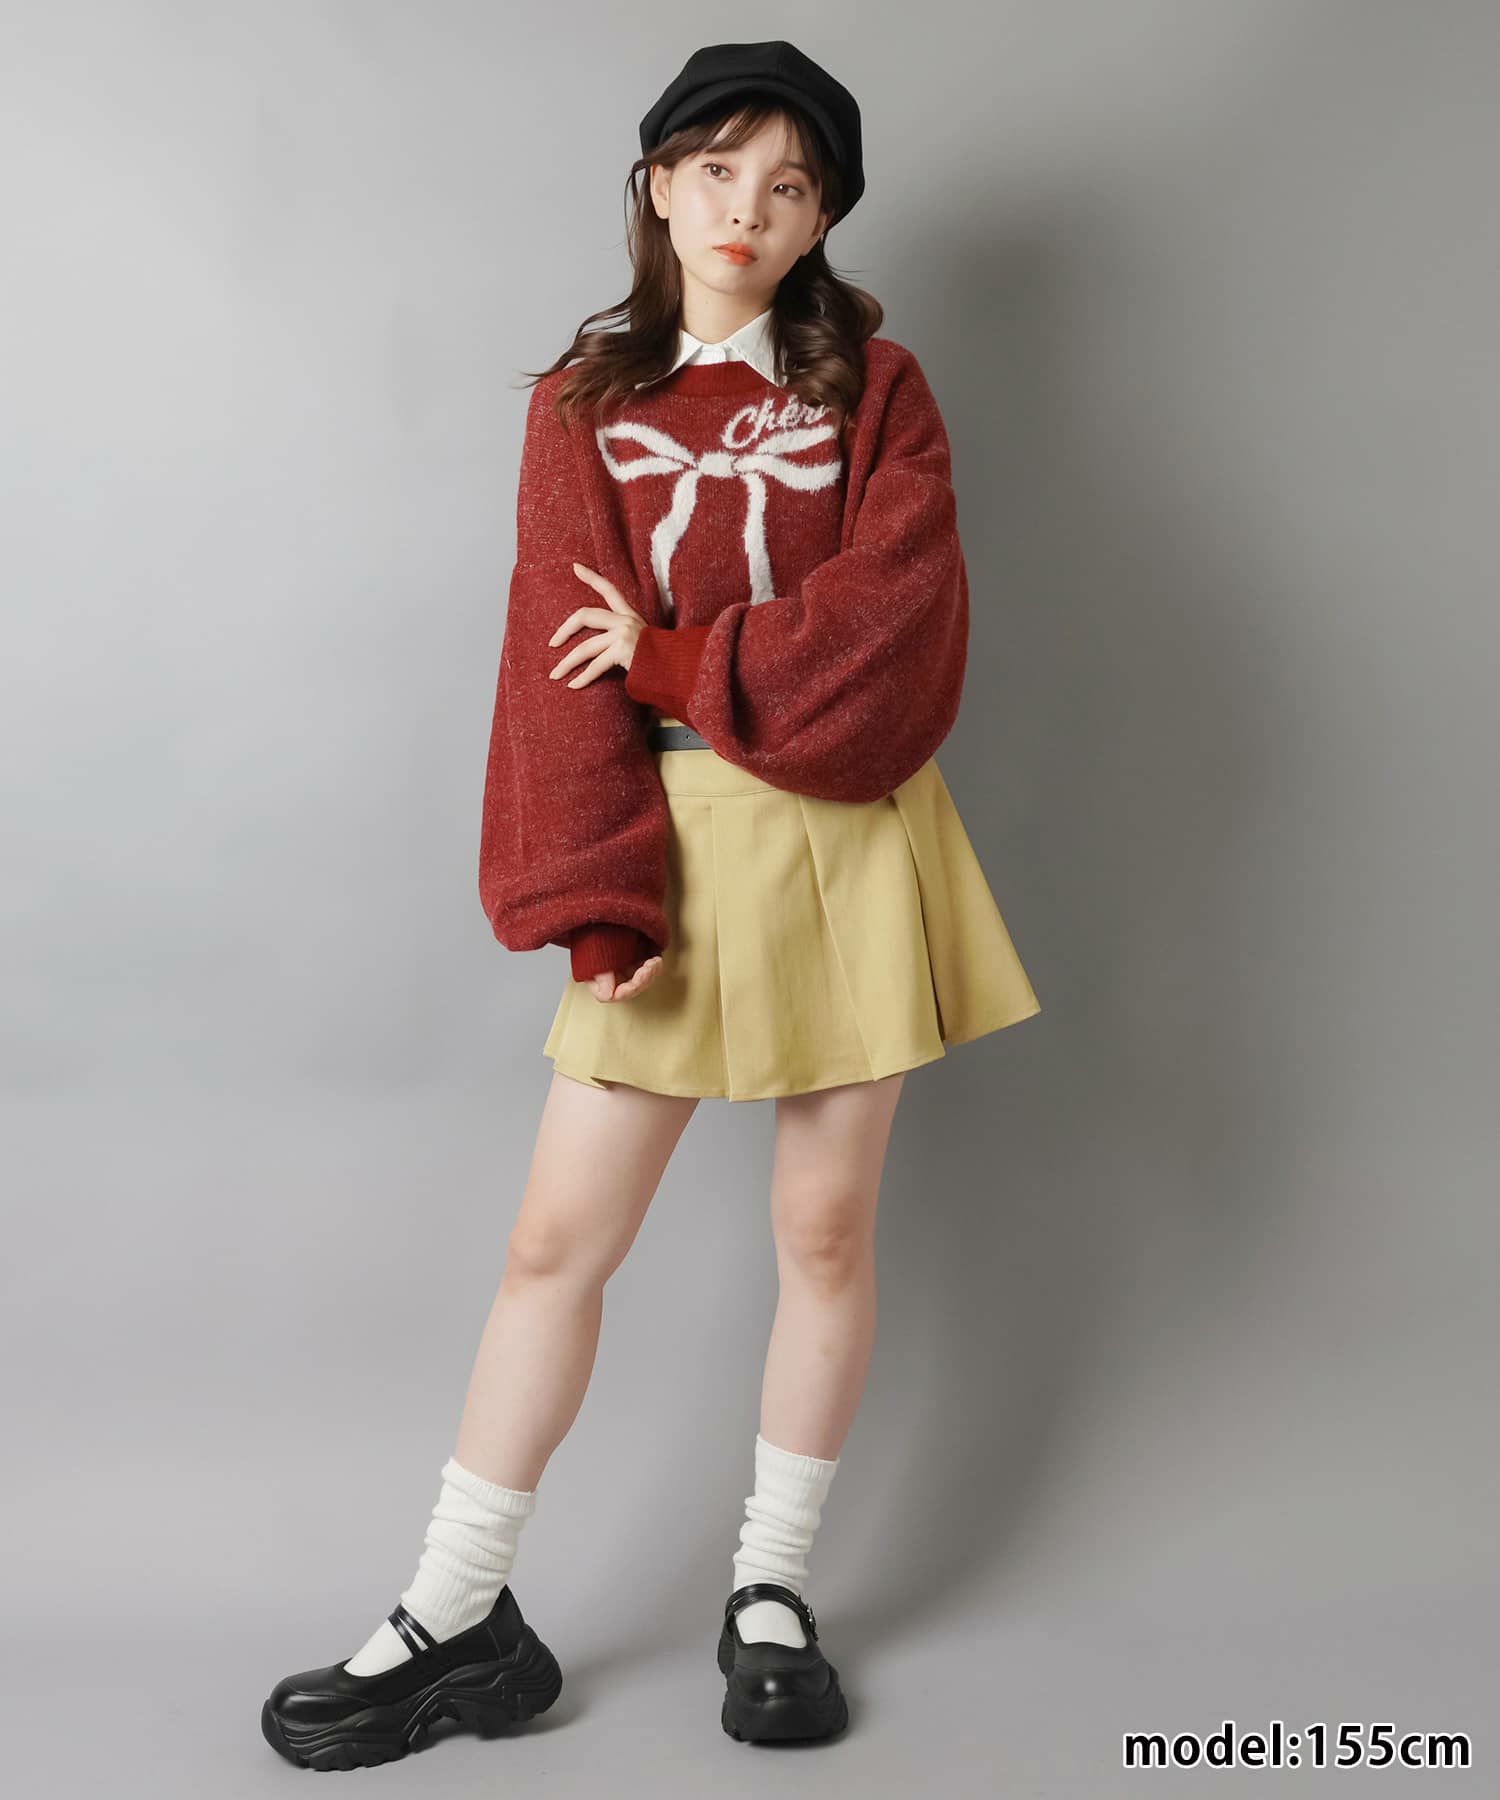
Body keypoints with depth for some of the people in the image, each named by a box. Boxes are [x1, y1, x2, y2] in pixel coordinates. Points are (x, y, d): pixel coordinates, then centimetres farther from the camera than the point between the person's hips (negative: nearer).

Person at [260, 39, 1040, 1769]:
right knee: (558, 1235, 1)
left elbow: (899, 611, -9)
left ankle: (773, 1587, 25)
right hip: (676, 842, 0)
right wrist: (598, 902, -15)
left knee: (826, 1226, 7)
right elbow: (570, 665, -4)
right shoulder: (585, 404, 6)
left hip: (851, 840, 0)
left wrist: (673, 656, -12)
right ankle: (457, 1614, 16)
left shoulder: (872, 384, 6)